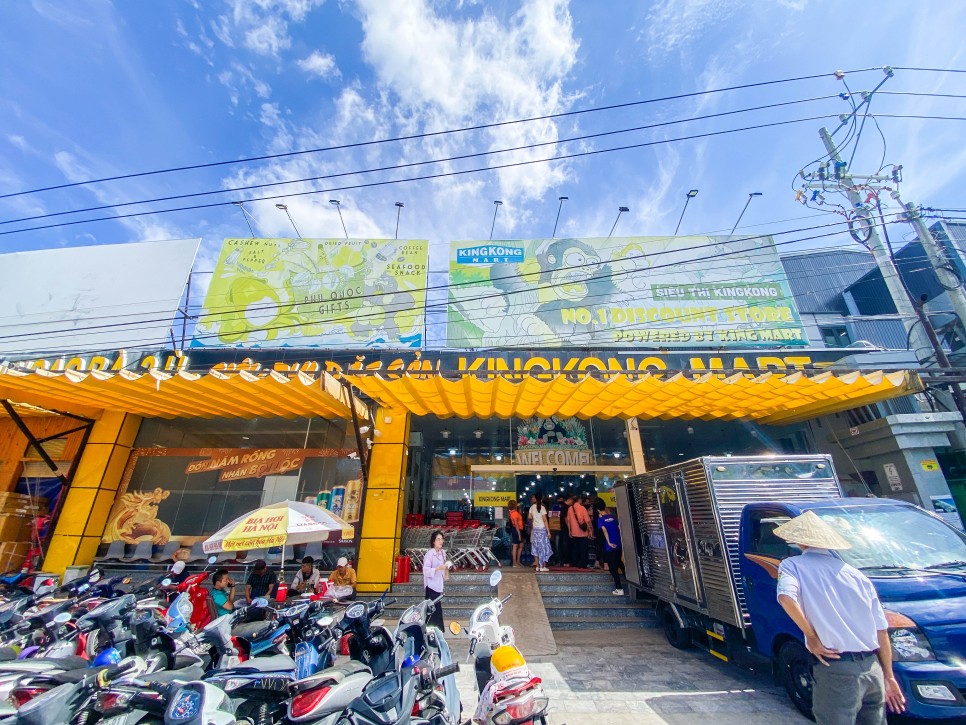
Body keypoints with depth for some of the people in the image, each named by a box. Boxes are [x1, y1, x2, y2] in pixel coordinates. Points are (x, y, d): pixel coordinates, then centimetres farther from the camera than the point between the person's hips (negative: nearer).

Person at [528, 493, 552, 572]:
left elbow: (530, 518, 3)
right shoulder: (542, 507, -11)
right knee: (543, 547, 3)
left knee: (536, 547, 10)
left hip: (535, 529, 4)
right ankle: (542, 567, 4)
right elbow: (545, 520, -12)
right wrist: (548, 531, -8)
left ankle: (538, 566, 11)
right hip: (542, 529, -4)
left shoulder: (532, 507, 2)